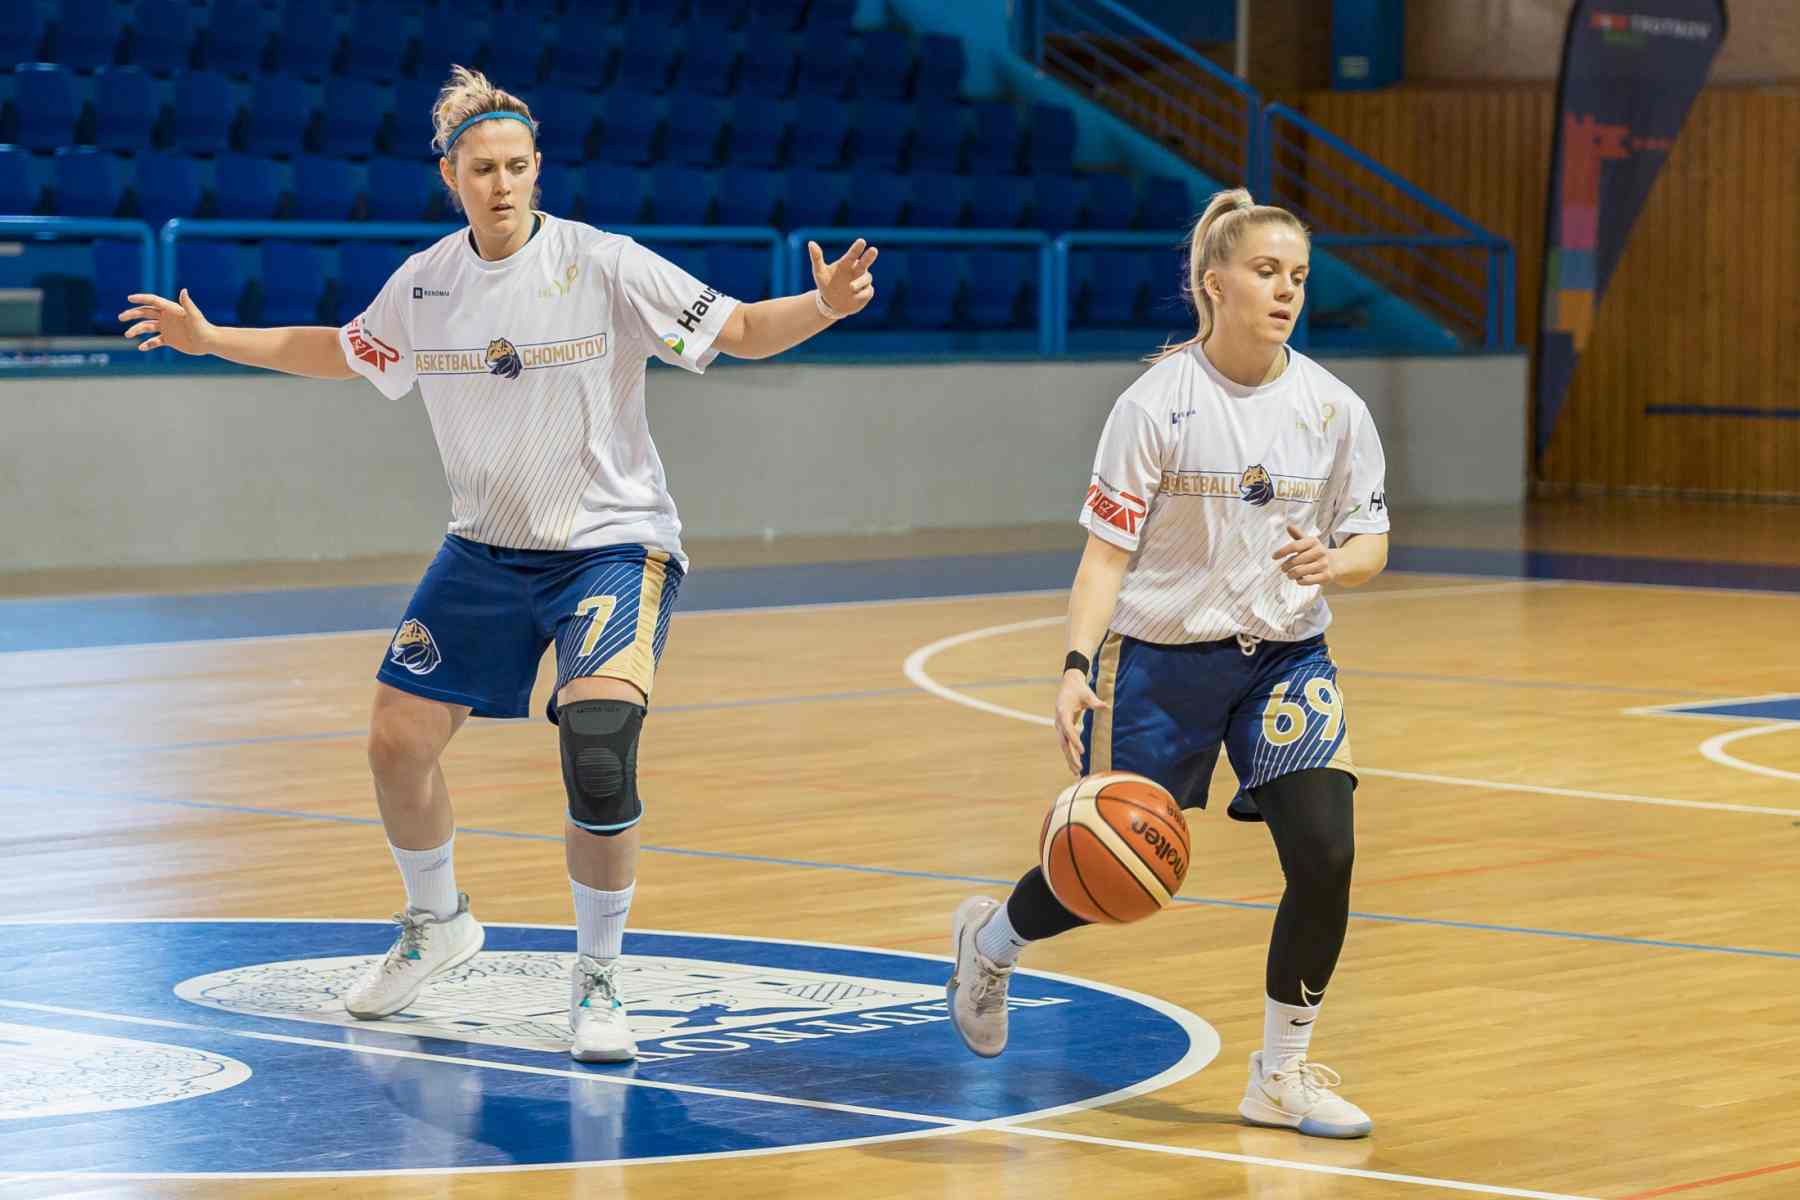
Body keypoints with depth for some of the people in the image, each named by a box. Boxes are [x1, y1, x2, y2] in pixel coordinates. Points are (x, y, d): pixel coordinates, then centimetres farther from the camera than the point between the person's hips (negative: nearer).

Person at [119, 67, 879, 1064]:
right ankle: (436, 924, 34)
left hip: (611, 542, -5)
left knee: (598, 748, -24)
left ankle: (597, 979, -6)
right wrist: (211, 339, 16)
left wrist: (823, 305, -31)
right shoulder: (425, 283, -1)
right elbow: (342, 353, 18)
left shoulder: (601, 264, -14)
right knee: (398, 738, 4)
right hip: (486, 548, 5)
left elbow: (739, 330, -13)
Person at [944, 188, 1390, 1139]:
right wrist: (1077, 667, -22)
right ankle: (989, 939, 40)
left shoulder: (1331, 409, -3)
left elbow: (1371, 544, 4)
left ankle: (1281, 1075, 2)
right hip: (1162, 659, -3)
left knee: (1325, 853, -14)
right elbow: (1107, 552, -11)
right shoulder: (1157, 403, -11)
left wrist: (1332, 563, -20)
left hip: (1286, 658, 3)